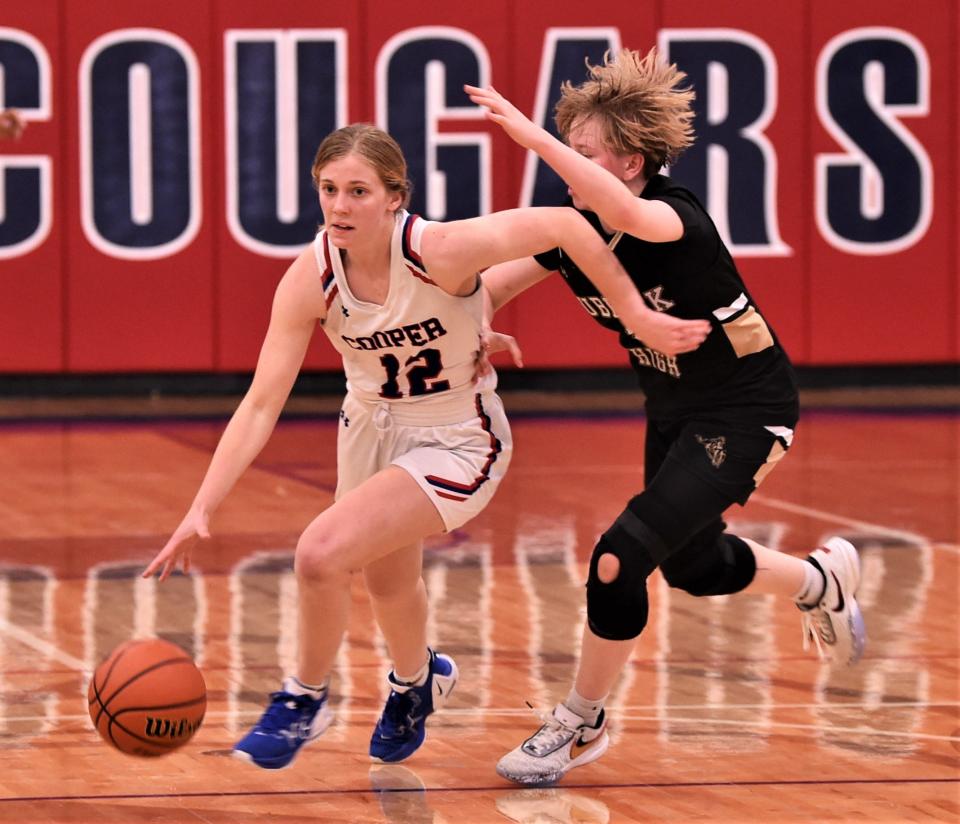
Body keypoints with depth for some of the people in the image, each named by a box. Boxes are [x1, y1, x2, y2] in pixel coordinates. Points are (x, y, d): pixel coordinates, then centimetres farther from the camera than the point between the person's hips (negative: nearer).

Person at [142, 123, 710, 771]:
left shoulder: (439, 251, -31)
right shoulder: (312, 279, -20)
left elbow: (566, 225, -24)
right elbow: (261, 406, -20)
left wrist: (640, 318, -21)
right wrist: (202, 510, -28)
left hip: (459, 443, -5)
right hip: (372, 428, 5)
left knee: (322, 553, -22)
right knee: (389, 582, 27)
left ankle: (306, 698, 6)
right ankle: (417, 680, 63)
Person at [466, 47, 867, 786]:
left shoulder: (679, 216, -29)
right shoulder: (576, 232, -8)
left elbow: (628, 215, -53)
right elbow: (495, 283, -2)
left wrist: (532, 136, -59)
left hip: (745, 412, -9)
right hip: (674, 410, 9)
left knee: (621, 556, -18)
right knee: (690, 566, 24)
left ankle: (581, 725, 2)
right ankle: (821, 581, 54)